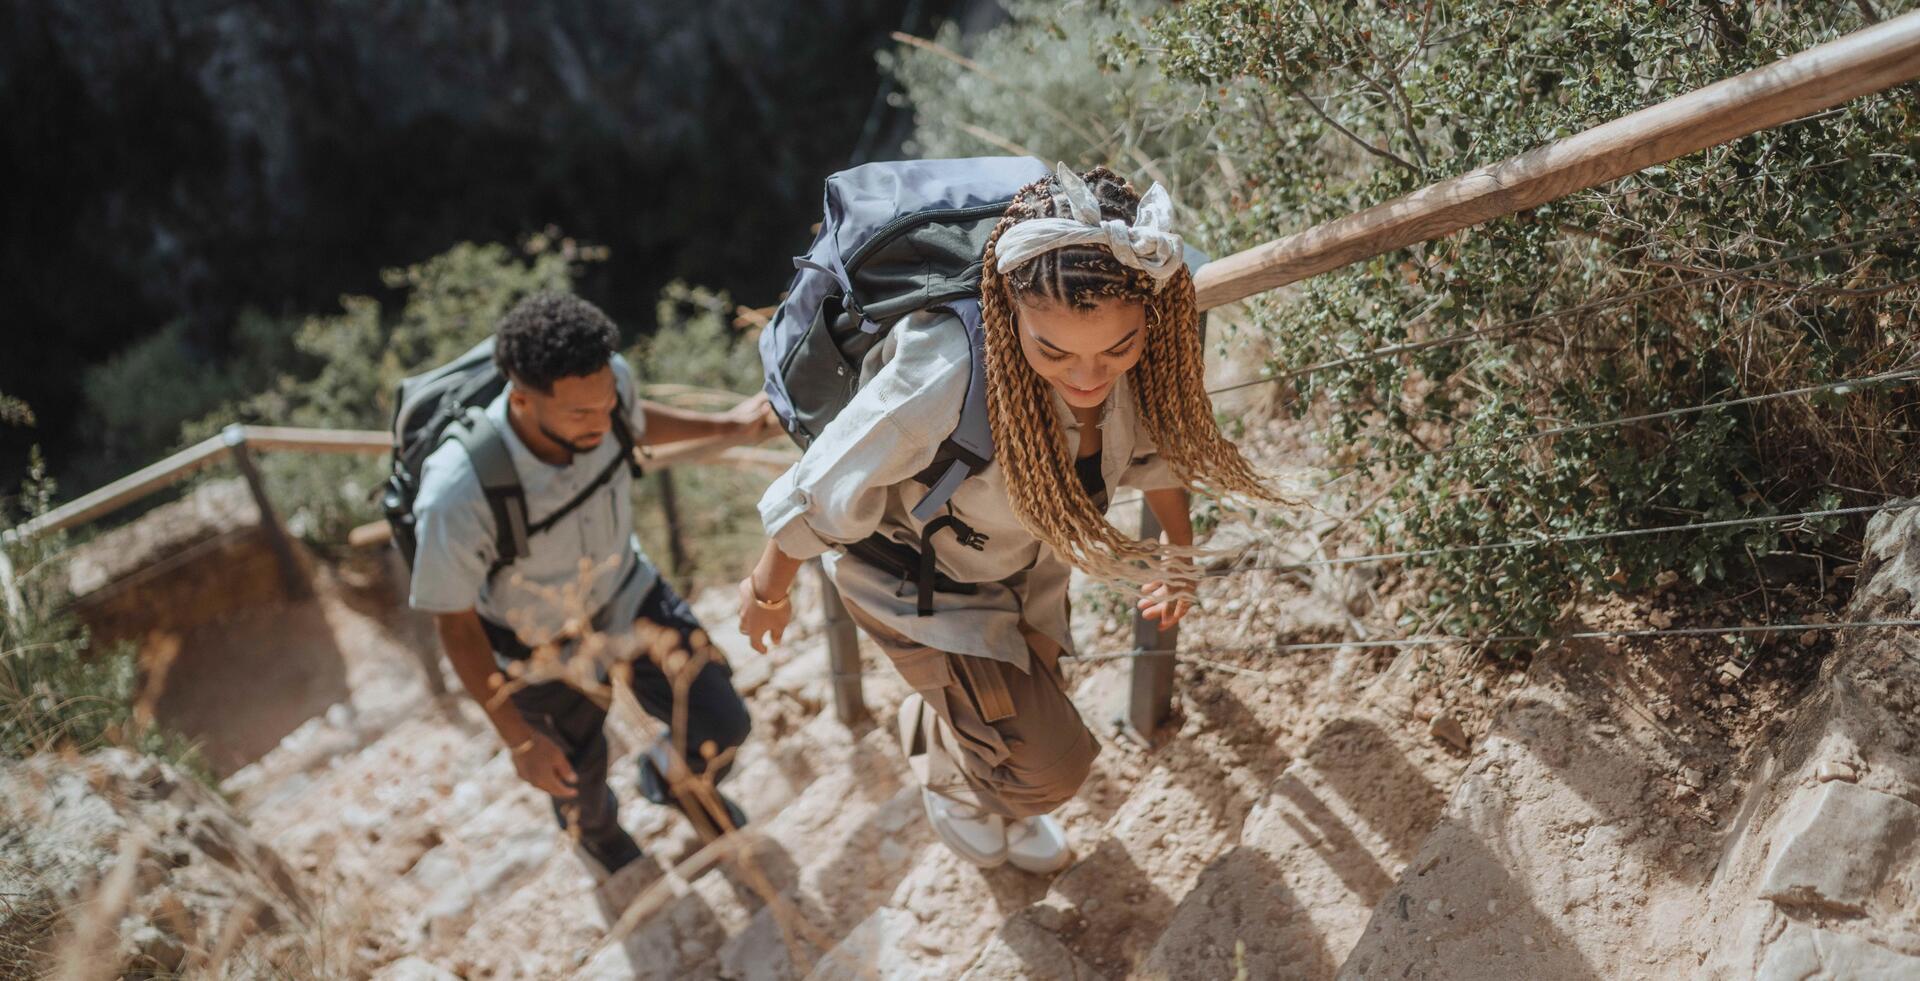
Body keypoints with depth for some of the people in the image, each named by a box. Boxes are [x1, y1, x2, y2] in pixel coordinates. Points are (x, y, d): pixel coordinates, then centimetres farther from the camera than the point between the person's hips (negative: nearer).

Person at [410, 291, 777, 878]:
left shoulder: (604, 380, -31)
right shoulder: (459, 493, -44)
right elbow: (454, 622, -24)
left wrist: (724, 426, -1)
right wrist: (518, 740, -17)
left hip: (626, 592, 3)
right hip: (540, 646, -3)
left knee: (721, 726, 8)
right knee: (577, 776, 23)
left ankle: (670, 781, 47)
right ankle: (592, 827, 63)